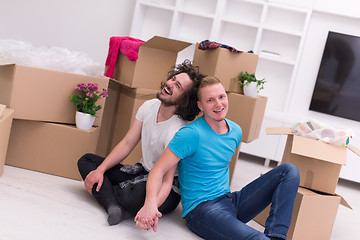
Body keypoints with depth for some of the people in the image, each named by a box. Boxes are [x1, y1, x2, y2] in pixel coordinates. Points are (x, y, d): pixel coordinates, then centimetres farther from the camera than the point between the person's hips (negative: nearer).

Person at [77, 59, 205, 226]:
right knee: (86, 160, 1)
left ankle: (104, 192, -7)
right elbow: (127, 144, 1)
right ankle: (114, 207, -23)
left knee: (137, 195, -42)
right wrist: (100, 170, -10)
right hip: (143, 172, 8)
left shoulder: (177, 131, -27)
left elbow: (166, 181, -31)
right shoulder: (149, 106, -4)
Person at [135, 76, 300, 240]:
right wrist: (151, 202, -35)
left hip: (231, 200, 9)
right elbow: (159, 170, -18)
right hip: (201, 208, -9)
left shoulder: (236, 131, 9)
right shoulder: (191, 134, -14)